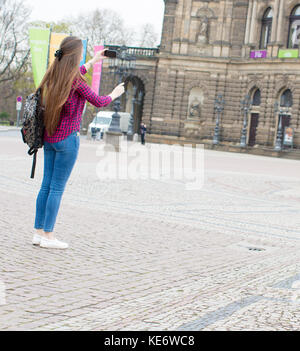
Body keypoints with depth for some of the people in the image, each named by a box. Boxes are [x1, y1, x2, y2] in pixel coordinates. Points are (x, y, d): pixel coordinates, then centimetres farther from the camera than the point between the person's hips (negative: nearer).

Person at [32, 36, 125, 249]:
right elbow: (98, 102, -7)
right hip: (67, 138, -8)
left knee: (46, 185, 11)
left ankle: (39, 232, 14)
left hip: (49, 137, 8)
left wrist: (93, 62, 39)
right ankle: (48, 236, 2)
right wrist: (114, 95, 14)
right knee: (57, 188, -2)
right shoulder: (75, 79, -16)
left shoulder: (54, 73, 7)